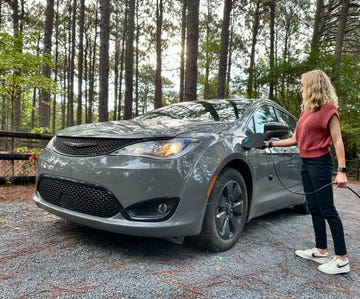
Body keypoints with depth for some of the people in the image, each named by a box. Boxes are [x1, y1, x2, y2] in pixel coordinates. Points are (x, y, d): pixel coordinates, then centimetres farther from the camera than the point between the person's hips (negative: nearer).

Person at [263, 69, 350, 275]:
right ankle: (321, 251, 20)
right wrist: (270, 144, 16)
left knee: (327, 210, -6)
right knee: (314, 208, 11)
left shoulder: (328, 108, -8)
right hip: (306, 163, 8)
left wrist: (342, 170, -20)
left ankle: (342, 260, 3)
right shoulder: (306, 110, 15)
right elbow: (295, 140, 18)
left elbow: (337, 141, -13)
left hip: (320, 163, -8)